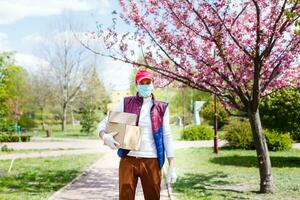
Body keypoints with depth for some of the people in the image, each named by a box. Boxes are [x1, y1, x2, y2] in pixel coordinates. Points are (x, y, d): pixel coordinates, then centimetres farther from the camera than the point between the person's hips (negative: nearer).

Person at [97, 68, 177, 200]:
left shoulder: (161, 108, 7)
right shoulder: (126, 103, 6)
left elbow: (167, 137, 7)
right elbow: (102, 124, 6)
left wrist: (172, 167, 2)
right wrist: (104, 136, -18)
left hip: (152, 161, 0)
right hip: (128, 159, 0)